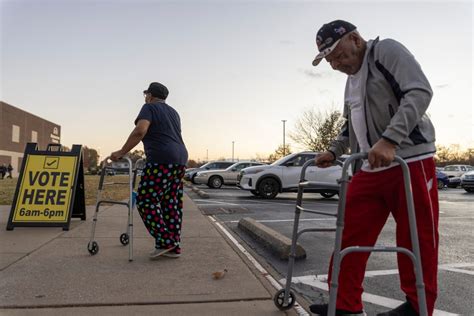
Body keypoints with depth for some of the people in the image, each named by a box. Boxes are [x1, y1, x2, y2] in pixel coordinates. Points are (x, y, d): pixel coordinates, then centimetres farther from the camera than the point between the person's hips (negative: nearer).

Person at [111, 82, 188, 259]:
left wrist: (122, 152, -12)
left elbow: (140, 131, -15)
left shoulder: (149, 107, 2)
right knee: (172, 203, 9)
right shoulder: (173, 112, 26)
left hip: (161, 160, -8)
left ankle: (165, 242, -5)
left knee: (146, 200, -3)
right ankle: (174, 247, 11)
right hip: (180, 159, 8)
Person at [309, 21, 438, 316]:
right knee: (351, 236, 5)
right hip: (369, 168, 8)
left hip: (410, 161, -7)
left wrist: (389, 140, -28)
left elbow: (420, 92, -18)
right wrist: (333, 151, 13)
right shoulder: (351, 80, 20)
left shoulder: (387, 50, -4)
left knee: (417, 238, 2)